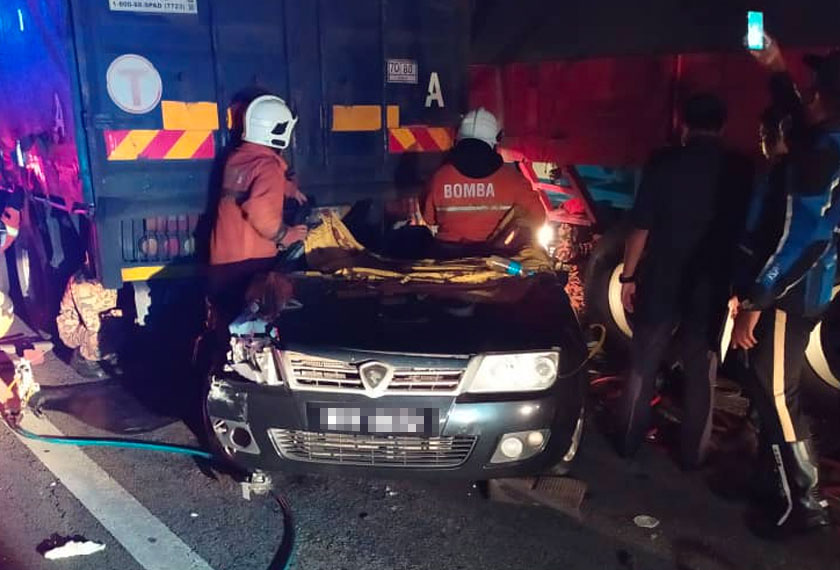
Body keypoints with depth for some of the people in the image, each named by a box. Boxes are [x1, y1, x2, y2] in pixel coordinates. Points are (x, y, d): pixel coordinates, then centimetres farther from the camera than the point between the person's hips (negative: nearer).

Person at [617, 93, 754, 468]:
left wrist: (629, 275, 0)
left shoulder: (663, 163, -6)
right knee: (701, 373, 13)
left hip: (661, 282, -1)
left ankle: (629, 442, 22)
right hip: (712, 286, 1)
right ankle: (693, 453, 23)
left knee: (643, 366, 12)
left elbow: (641, 226, -8)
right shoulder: (741, 169, -1)